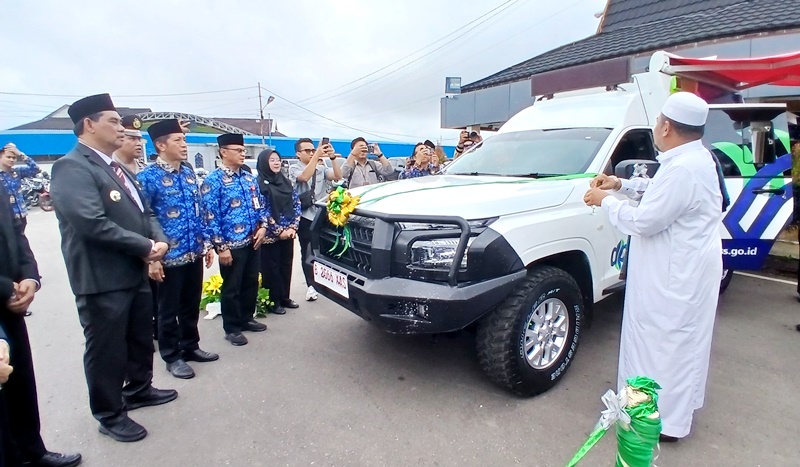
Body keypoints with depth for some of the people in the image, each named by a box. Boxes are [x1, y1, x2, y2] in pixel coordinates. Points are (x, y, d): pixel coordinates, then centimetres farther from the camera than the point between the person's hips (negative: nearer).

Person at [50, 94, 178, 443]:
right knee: (107, 349, 8)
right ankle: (110, 415, 26)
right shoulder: (72, 167, -16)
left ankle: (139, 389, 43)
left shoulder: (116, 168, 13)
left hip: (135, 273, 9)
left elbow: (144, 210, 15)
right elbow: (93, 223, -27)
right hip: (102, 280, -9)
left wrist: (160, 239, -5)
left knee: (141, 338, 22)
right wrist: (145, 246, -19)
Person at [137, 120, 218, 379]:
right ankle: (172, 356, 25)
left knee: (191, 304, 18)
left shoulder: (189, 172, 8)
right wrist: (151, 257, -15)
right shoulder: (148, 177, -11)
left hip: (194, 253, 6)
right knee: (168, 309, 10)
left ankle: (190, 346, 34)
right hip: (168, 257, -6)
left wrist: (206, 243, 12)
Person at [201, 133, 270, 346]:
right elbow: (210, 216, -14)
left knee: (251, 283, 17)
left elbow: (261, 204, 17)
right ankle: (232, 328, 21)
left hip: (252, 241, 7)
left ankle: (247, 319, 34)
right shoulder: (213, 181, -11)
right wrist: (220, 247, -17)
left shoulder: (249, 177, 10)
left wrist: (263, 226, 1)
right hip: (232, 244, -6)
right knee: (232, 287, 6)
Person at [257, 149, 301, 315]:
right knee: (271, 268, 3)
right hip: (271, 235, -6)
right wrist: (278, 231, -14)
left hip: (288, 232, 6)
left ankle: (284, 297, 26)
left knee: (286, 265, 13)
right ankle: (273, 301, 14)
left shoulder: (286, 182, 10)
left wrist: (293, 227, -5)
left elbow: (297, 204, 8)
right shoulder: (259, 183, -8)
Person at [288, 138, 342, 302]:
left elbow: (338, 177, -7)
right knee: (307, 252, 4)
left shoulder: (321, 168, 8)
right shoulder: (294, 168, -1)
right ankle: (311, 286, 12)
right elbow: (305, 177, -23)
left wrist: (332, 157, -20)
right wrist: (317, 155, -27)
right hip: (305, 217, -2)